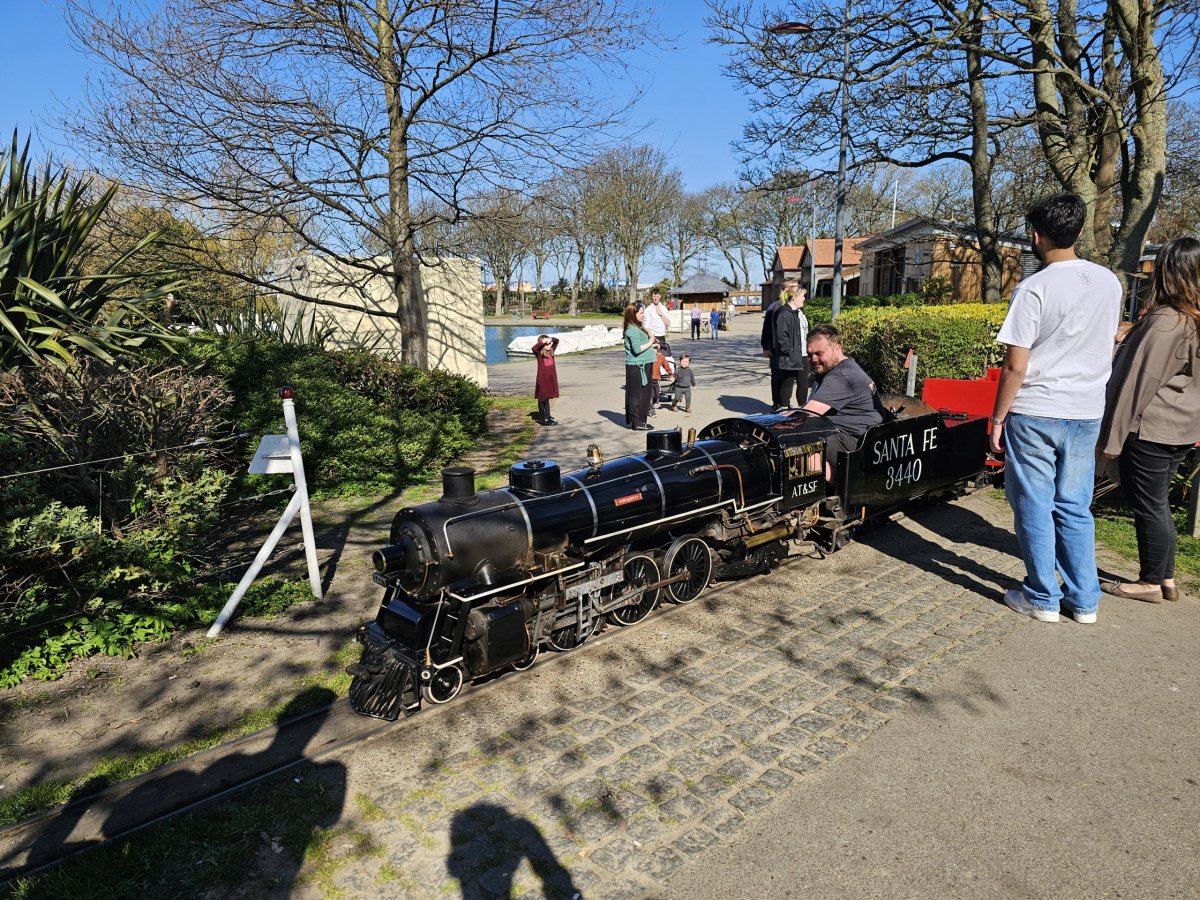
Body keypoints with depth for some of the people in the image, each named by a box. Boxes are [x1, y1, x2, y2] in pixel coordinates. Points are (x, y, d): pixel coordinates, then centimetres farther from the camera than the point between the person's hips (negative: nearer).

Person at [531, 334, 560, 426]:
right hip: (542, 379, -6)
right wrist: (542, 342, -27)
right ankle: (542, 419, 7)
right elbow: (534, 348, -31)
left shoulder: (551, 351, 7)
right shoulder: (539, 353, -10)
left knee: (547, 398, 15)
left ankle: (548, 416, 21)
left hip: (551, 379, 6)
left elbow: (557, 341, 14)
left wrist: (551, 339, -6)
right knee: (542, 399, 3)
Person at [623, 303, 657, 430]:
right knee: (636, 394, -4)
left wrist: (652, 345, 10)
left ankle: (640, 420, 22)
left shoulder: (638, 328, 15)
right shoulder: (632, 330, -16)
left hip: (644, 364, 10)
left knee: (644, 394, 14)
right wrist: (650, 342, -11)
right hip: (636, 366, -10)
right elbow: (637, 349, -23)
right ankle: (636, 422, 1)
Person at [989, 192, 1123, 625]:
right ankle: (1084, 599, 21)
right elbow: (1107, 350, 15)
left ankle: (1042, 597, 15)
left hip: (1035, 414, -6)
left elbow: (1015, 366, -15)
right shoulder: (1109, 283, 6)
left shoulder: (1034, 289, -15)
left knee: (1034, 506, 5)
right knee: (1075, 508, 14)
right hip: (1087, 413, 6)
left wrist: (997, 417, -6)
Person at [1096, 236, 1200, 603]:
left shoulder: (1165, 322, -19)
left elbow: (1138, 382, -18)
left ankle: (1151, 583, 15)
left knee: (1148, 506, 3)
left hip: (1149, 430, -9)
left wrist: (1113, 436, -14)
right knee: (1157, 504, 17)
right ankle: (1166, 578, 26)